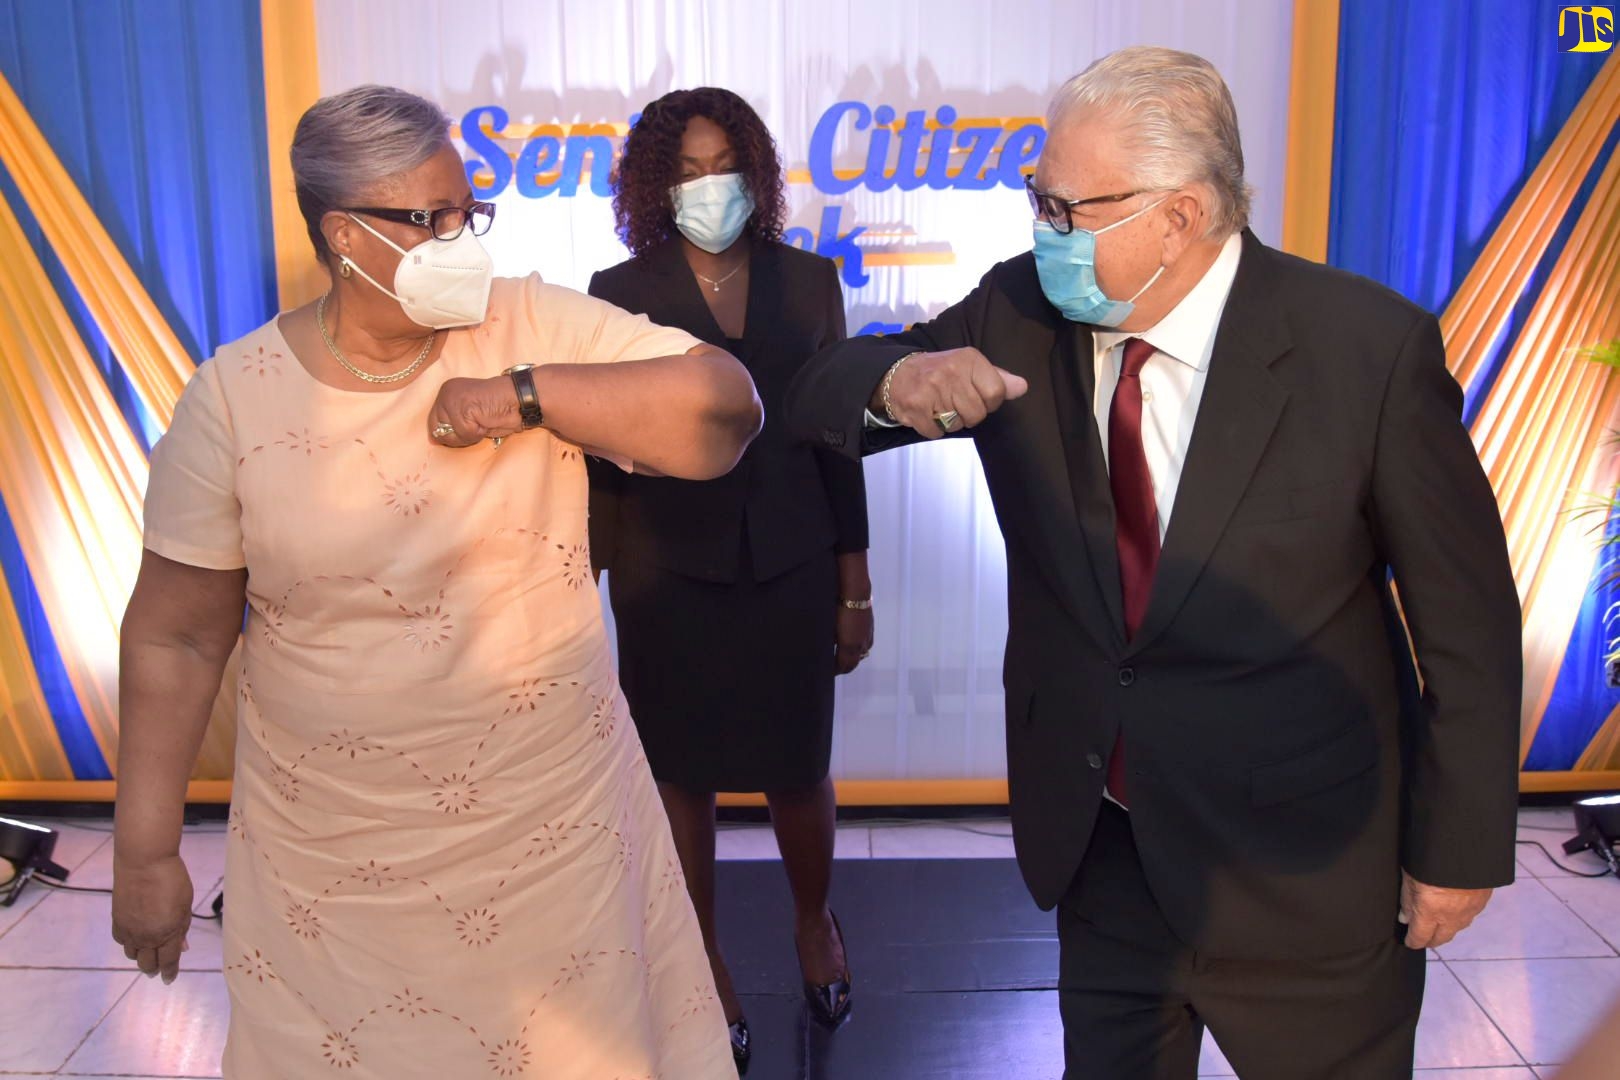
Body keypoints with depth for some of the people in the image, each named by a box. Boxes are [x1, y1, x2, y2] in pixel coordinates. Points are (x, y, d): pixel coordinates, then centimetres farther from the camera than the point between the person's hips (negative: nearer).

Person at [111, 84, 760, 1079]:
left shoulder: (538, 329, -7)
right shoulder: (235, 394, -7)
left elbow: (725, 405, -16)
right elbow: (178, 634, -3)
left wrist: (528, 394, -23)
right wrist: (148, 850, -1)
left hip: (557, 823, 1)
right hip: (332, 852, 0)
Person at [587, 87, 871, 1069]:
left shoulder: (808, 281, 1)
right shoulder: (622, 293, -3)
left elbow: (836, 437, 4)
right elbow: (602, 452, 1)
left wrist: (857, 589, 5)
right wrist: (593, 583, -2)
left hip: (789, 571, 1)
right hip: (667, 574, -1)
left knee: (798, 773, 10)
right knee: (682, 778, 11)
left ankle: (815, 922, 41)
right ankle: (705, 959, 34)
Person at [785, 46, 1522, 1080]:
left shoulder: (1371, 346, -18)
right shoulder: (1021, 314, -8)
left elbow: (1467, 617, -10)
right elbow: (817, 394, -3)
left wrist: (1460, 848, -4)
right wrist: (897, 379, -27)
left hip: (1303, 870, -3)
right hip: (1095, 832, 3)